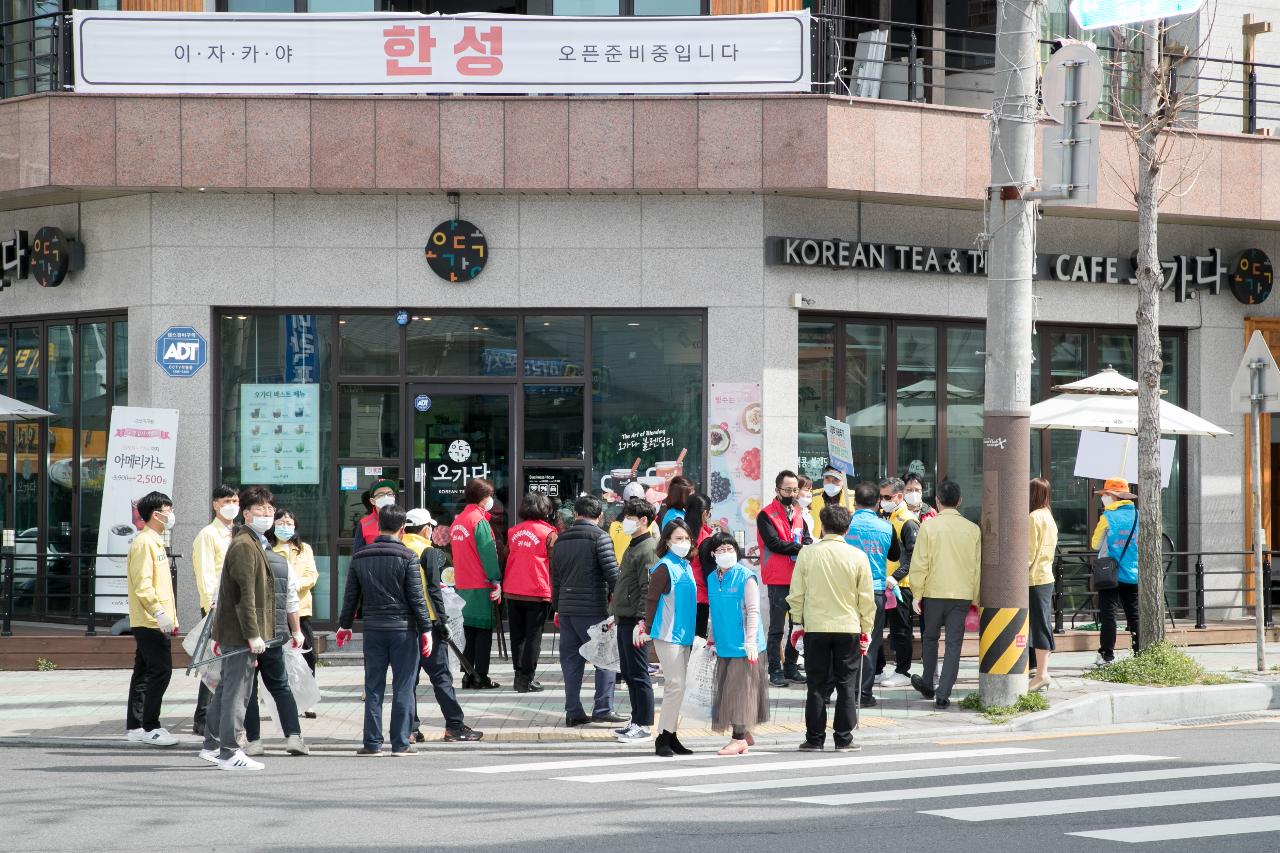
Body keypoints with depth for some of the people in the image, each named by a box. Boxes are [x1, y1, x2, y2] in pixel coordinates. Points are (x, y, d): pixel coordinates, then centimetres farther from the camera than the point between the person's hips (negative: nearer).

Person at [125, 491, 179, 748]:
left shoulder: (156, 542, 19)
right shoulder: (144, 543, -13)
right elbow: (142, 584, -21)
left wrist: (171, 617, 23)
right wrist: (159, 612, -25)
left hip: (153, 622, 10)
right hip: (151, 622, -10)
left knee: (144, 673, 11)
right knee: (160, 672, -11)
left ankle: (135, 726, 15)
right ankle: (149, 728, -9)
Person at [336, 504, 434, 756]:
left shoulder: (360, 557, 5)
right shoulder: (406, 557, -7)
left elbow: (351, 595, 11)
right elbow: (417, 596, -8)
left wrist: (345, 625, 23)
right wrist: (426, 629, -3)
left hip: (373, 630, 4)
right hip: (403, 630, -4)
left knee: (373, 688, 8)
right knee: (403, 688, 1)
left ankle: (372, 742, 6)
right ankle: (400, 743, 0)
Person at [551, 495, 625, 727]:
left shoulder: (561, 540, 13)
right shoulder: (600, 537, -6)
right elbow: (612, 572, -12)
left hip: (566, 608, 6)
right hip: (592, 609, -6)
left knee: (571, 659, 9)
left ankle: (573, 712, 7)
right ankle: (603, 708, -5)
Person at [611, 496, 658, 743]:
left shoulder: (648, 549, -13)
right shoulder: (633, 547, 18)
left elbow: (649, 589, -18)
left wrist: (642, 620, -22)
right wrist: (616, 614, 23)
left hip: (635, 621, -10)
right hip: (624, 620, 10)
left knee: (638, 674, -6)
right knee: (628, 672, 13)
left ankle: (644, 725, -3)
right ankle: (637, 721, 20)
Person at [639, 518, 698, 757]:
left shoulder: (686, 566, 13)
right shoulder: (664, 567, -11)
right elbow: (651, 600, -9)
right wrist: (648, 630, -7)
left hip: (684, 636, 8)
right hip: (668, 635, -8)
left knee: (677, 687, 10)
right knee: (676, 685, -11)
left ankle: (671, 736, 15)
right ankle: (662, 738, -7)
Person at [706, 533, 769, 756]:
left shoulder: (746, 577, -9)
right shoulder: (712, 578, 10)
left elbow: (753, 610, -12)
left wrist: (750, 641, -18)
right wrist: (712, 637, 20)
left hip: (742, 645, -7)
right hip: (724, 645, 7)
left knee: (740, 690, -6)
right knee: (727, 690, 10)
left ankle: (739, 738, -4)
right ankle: (744, 734, 20)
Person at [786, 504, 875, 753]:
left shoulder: (807, 553, -5)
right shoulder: (857, 556, -5)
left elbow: (796, 594, 1)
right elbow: (866, 598, 0)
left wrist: (797, 623, 12)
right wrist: (866, 629, 10)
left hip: (815, 628, 0)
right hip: (848, 628, 0)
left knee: (817, 686, 6)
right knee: (847, 686, 7)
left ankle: (815, 739, 7)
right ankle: (843, 739, 6)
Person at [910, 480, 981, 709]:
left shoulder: (929, 526, -7)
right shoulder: (972, 529, 0)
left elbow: (919, 563, -7)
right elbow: (978, 567, 5)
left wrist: (917, 593, 2)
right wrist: (977, 598, 14)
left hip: (934, 592, -1)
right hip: (962, 594, 1)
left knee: (931, 638, 20)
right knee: (954, 643, 3)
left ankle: (928, 684, 30)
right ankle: (943, 693, -2)